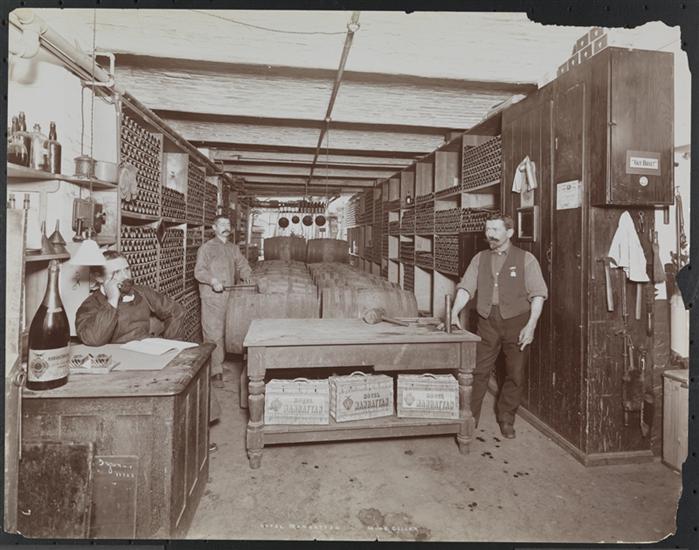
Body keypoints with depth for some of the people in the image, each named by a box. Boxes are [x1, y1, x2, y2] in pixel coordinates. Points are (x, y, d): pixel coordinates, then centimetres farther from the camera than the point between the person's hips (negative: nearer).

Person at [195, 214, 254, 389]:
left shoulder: (233, 248, 17)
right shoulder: (206, 247, -1)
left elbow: (242, 265, 18)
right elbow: (199, 271, -8)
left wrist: (246, 275, -4)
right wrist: (212, 280, -25)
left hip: (230, 295, 6)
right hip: (212, 297, -5)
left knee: (225, 332, 8)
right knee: (213, 333, -6)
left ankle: (219, 362, 23)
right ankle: (216, 372, -2)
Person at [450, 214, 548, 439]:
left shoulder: (525, 259, 0)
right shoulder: (480, 258, 9)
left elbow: (538, 294, -4)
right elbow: (465, 288, 1)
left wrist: (531, 325, -14)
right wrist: (454, 314, -13)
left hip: (516, 322, -1)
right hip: (487, 321, 2)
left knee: (515, 374, 8)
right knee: (478, 371, 3)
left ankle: (506, 419, 28)